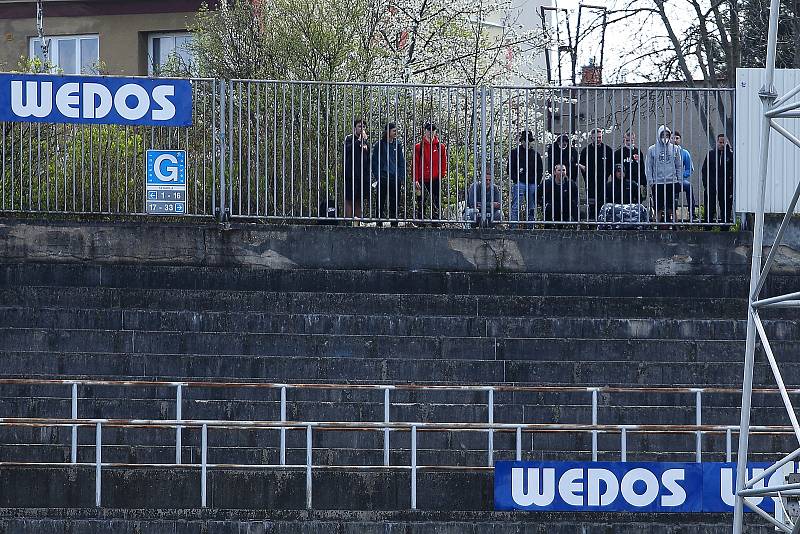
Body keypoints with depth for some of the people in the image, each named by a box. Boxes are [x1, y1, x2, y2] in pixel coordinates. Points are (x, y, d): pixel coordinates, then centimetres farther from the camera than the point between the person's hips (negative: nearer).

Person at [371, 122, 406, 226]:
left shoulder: (397, 145, 9)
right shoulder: (379, 145, 0)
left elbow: (402, 162, 12)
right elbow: (374, 162, 1)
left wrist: (401, 176, 3)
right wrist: (378, 176, -8)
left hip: (395, 179, 3)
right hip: (383, 179, -3)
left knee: (394, 203, 5)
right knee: (381, 202, 0)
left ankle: (394, 224, 10)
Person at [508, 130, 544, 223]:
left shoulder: (535, 154, 16)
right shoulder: (514, 152, 5)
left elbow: (540, 169, 19)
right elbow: (510, 168, 2)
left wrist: (536, 181, 5)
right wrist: (515, 179, -10)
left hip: (532, 183, 4)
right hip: (519, 183, -4)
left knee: (531, 208, 6)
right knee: (516, 207, -10)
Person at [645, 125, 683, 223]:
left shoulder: (674, 149, 7)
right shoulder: (652, 149, 4)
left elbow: (679, 166, 11)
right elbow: (648, 166, 4)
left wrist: (680, 180, 5)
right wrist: (650, 181, -4)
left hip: (672, 182, 1)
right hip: (658, 183, -1)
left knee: (671, 208, 0)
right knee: (659, 209, 1)